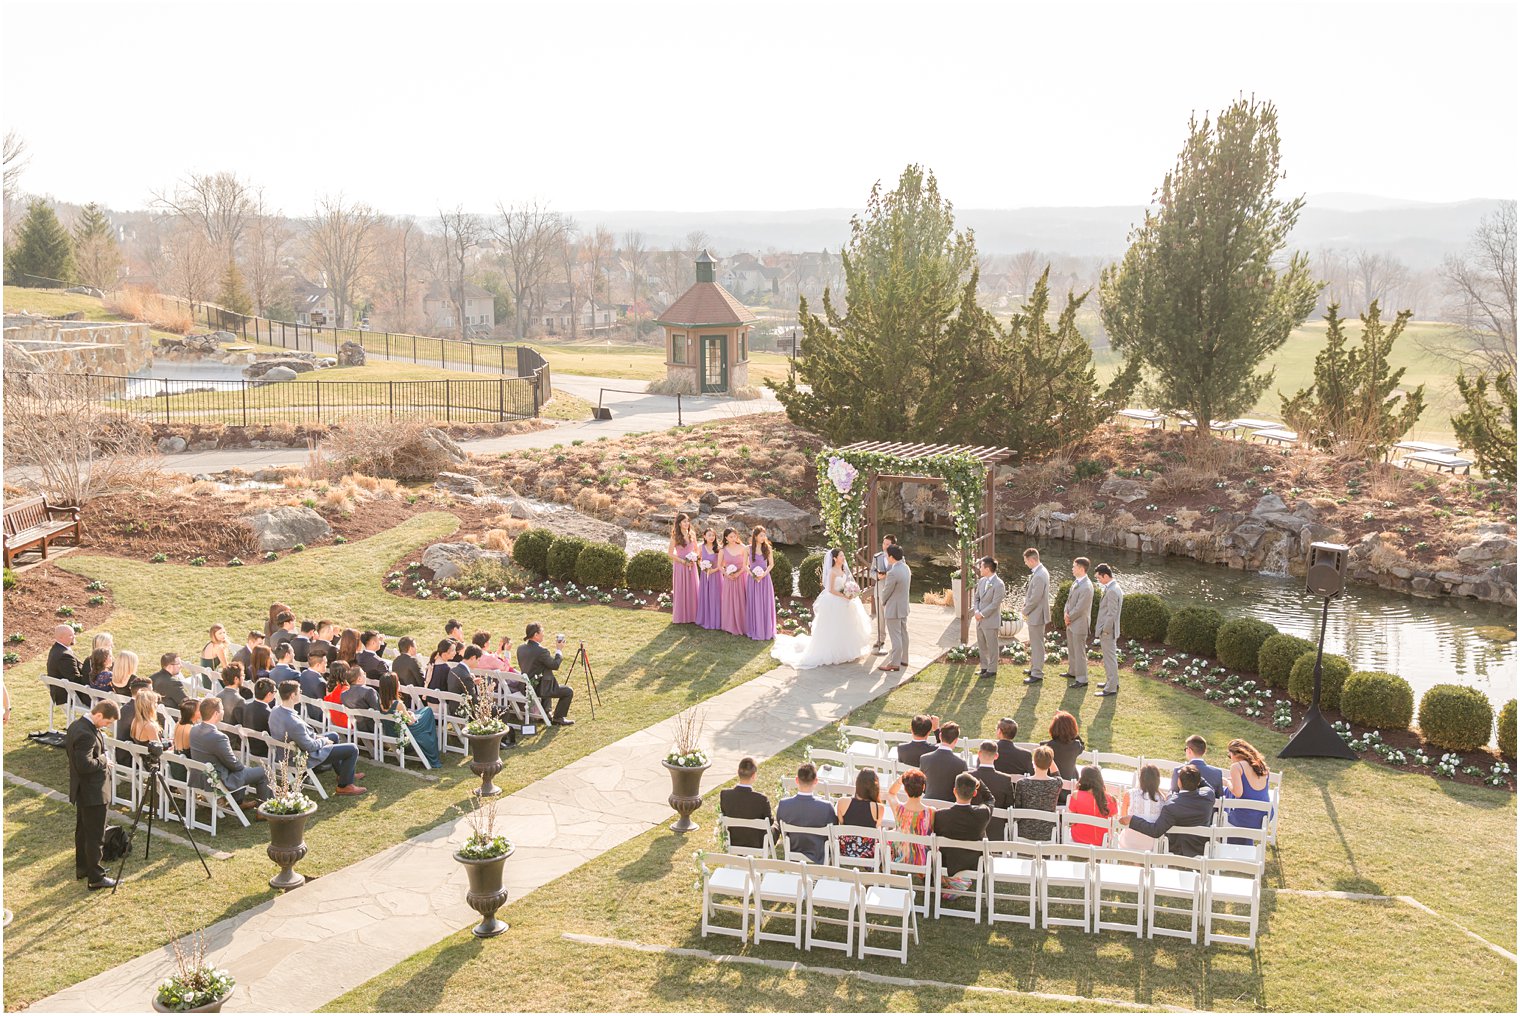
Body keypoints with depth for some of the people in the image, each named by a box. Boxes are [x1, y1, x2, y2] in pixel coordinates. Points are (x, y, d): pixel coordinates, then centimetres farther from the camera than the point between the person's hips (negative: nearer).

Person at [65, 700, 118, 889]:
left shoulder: (76, 725, 4)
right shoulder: (87, 735, -27)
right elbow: (85, 765, -31)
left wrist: (101, 759, 8)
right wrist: (104, 761, -14)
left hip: (81, 791, 11)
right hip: (92, 792, -11)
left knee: (83, 831, 22)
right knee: (95, 835, -3)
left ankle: (82, 868, 35)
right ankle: (95, 878, 3)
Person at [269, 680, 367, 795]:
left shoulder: (275, 711, -9)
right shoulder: (294, 723, -38)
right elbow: (310, 746, -26)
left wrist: (315, 736, 4)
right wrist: (323, 740, -7)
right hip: (305, 758, -10)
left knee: (334, 736, 30)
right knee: (353, 749, -4)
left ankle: (343, 773, 43)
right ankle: (344, 785, 12)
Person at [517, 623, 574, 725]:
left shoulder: (521, 648, 1)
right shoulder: (541, 650, -24)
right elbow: (555, 665, -15)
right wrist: (558, 650, -4)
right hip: (538, 688, -9)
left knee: (548, 684, 38)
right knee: (569, 691, 6)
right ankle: (558, 718, 13)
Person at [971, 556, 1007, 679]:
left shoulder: (999, 584, -17)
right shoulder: (982, 581, 7)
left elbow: (995, 604, -19)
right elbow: (976, 598, 11)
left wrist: (982, 614, -16)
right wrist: (976, 611, -6)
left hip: (990, 621, -8)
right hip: (980, 620, 8)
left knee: (992, 646, 5)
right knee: (981, 646, 16)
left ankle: (992, 670, 15)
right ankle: (984, 667, 28)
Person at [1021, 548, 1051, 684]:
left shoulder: (1039, 576, -25)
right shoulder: (1039, 572, 8)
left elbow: (1035, 598, -24)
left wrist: (1025, 611, -10)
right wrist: (1026, 608, 9)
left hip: (1036, 615, -10)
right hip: (1035, 614, 10)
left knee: (1037, 645, -2)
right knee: (1034, 644, 21)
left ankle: (1037, 674, 5)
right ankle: (1034, 668, 34)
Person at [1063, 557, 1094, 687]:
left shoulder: (1086, 587, -26)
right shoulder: (1076, 582, 5)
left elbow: (1079, 608, -24)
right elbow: (1069, 599, 14)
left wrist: (1069, 618, -10)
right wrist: (1066, 612, -3)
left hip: (1079, 624, -10)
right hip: (1071, 623, 10)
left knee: (1079, 652, 0)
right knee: (1071, 649, 23)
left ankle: (1082, 679, 8)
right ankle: (1072, 671, 39)